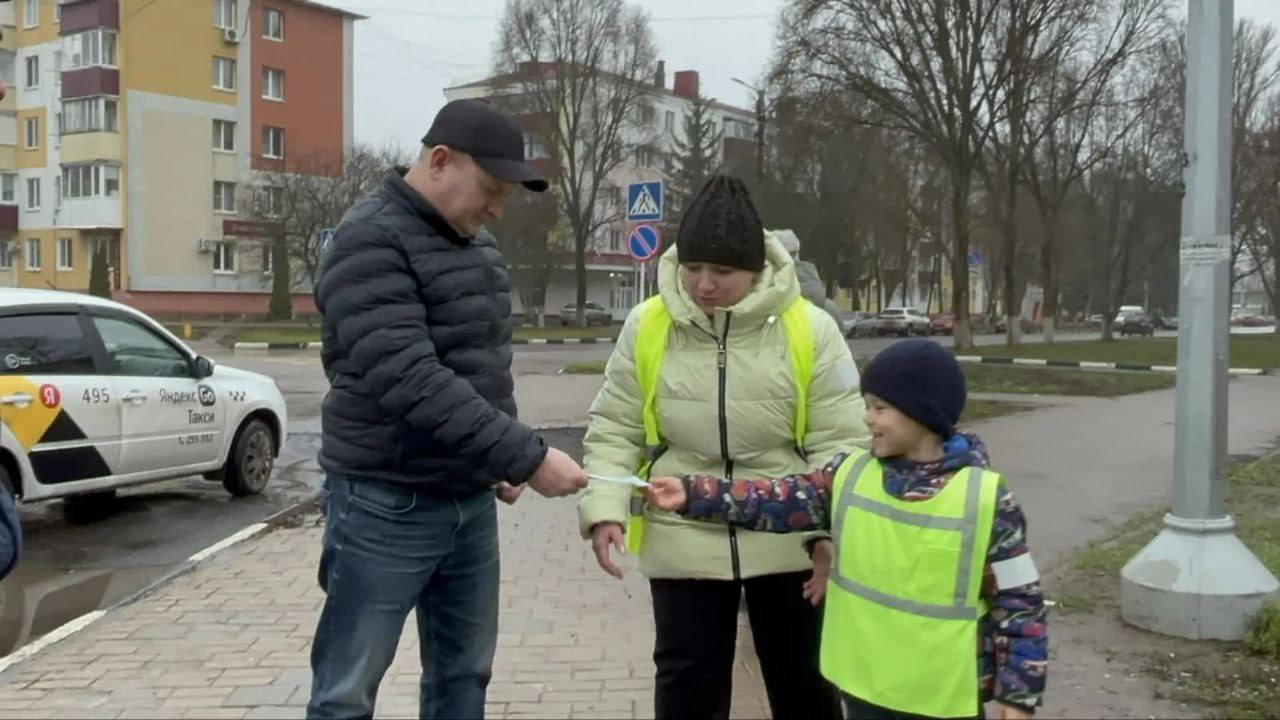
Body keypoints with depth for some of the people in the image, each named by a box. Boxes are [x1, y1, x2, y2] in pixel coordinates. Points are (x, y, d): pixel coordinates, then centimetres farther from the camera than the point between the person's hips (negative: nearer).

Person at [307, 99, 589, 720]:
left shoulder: (475, 244, 11)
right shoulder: (370, 241, -16)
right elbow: (410, 380, -27)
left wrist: (505, 460, 11)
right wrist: (527, 456, -27)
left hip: (471, 499, 8)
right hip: (387, 506, -8)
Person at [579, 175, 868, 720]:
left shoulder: (809, 329, -10)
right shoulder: (648, 327, -4)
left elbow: (840, 442, -7)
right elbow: (614, 430, 2)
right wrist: (604, 509, -11)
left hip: (787, 542, -1)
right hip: (683, 543, 1)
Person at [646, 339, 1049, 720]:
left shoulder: (986, 499, -13)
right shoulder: (850, 474, 0)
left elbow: (1019, 599, -9)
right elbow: (780, 502, 0)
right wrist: (693, 494, -8)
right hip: (865, 686, 4)